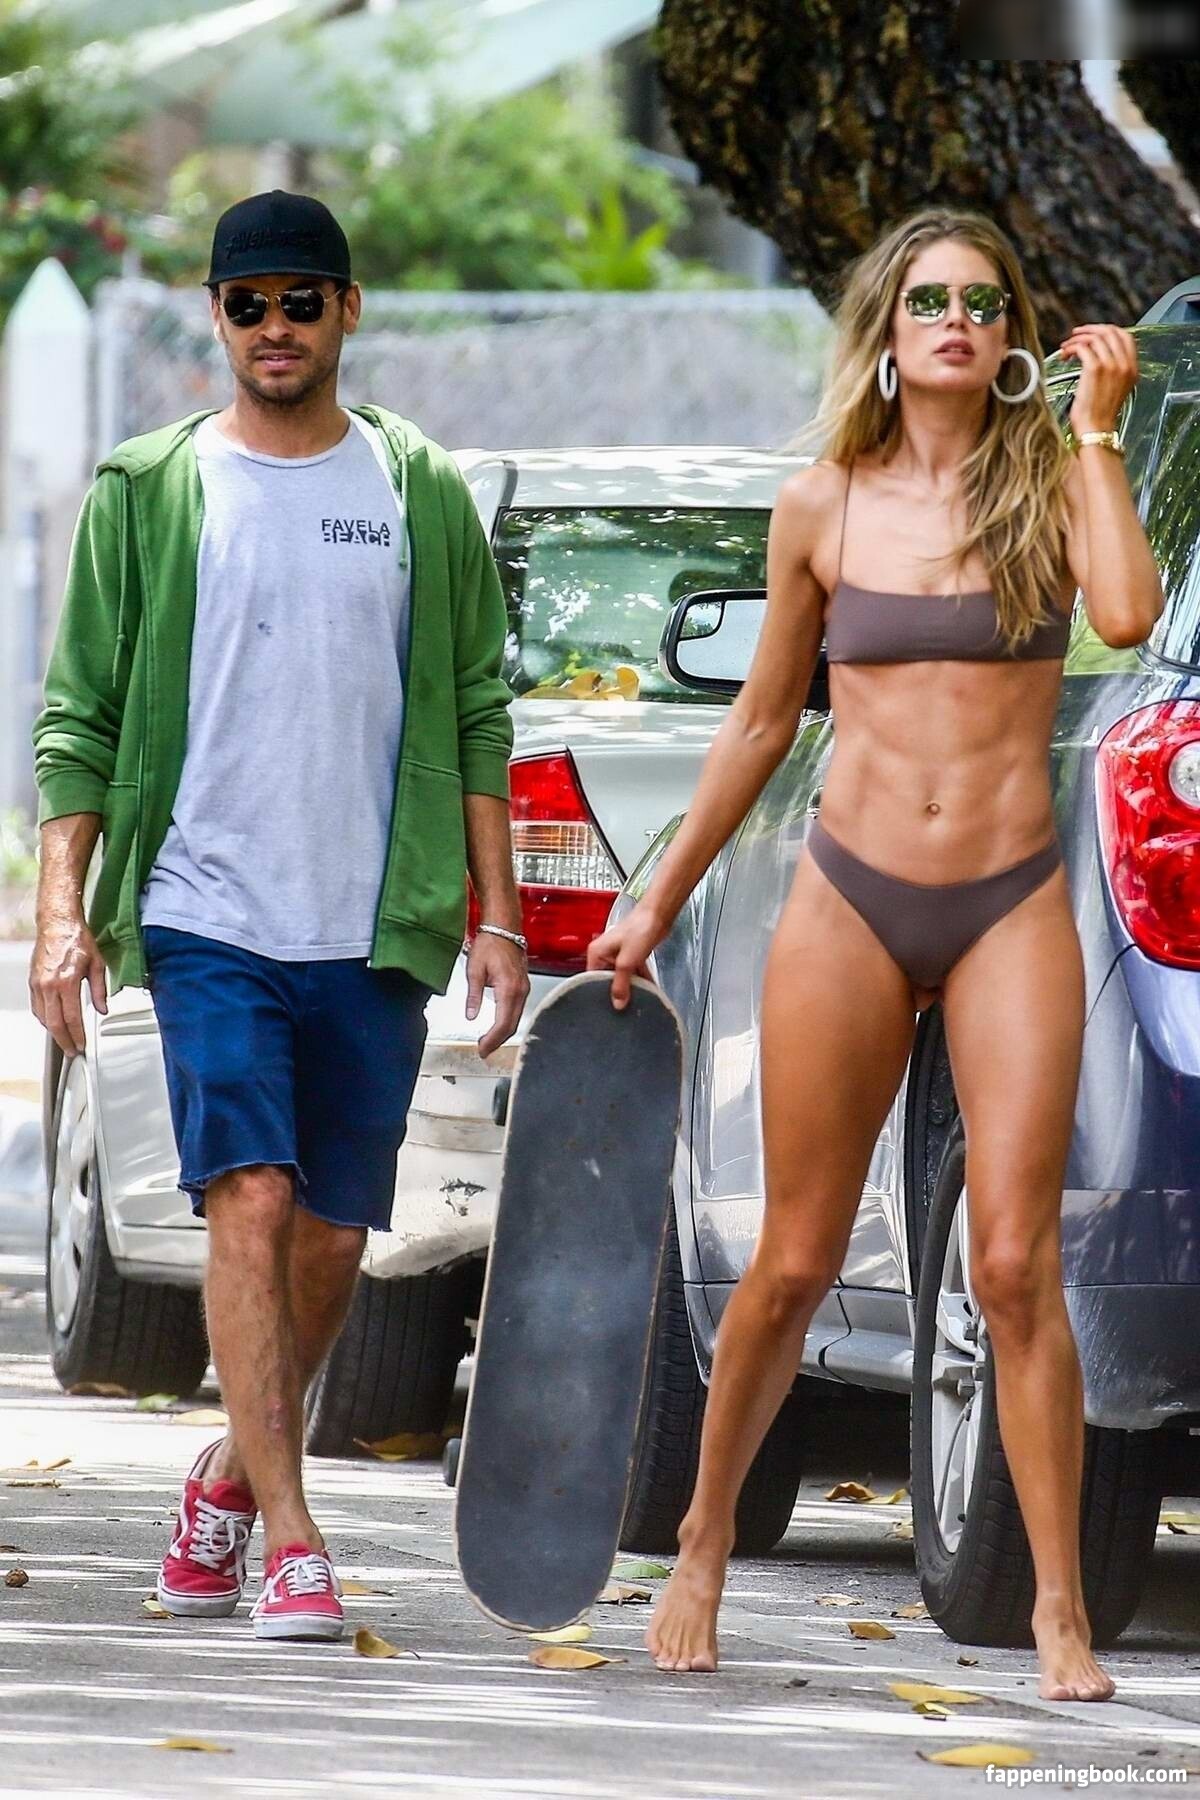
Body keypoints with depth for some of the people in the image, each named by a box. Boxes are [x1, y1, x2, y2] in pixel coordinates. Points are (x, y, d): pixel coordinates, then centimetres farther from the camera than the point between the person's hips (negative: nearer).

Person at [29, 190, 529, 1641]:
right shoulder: (147, 491, 6)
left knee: (331, 1240, 6)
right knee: (250, 1203, -15)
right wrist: (63, 908, -4)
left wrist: (496, 917, 6)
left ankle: (234, 1474, 30)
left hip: (376, 927, 2)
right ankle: (289, 1544, -17)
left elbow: (476, 717, 11)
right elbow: (81, 717, 5)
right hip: (207, 914, -2)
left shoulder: (419, 495, 9)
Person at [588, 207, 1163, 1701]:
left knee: (1017, 1265, -9)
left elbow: (1127, 613, -20)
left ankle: (1059, 1609, -3)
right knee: (796, 1261, 4)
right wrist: (660, 898, 17)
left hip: (1011, 907, -1)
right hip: (851, 898, 1)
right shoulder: (824, 510, 6)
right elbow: (763, 722, 16)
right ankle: (703, 1551, 23)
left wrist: (1094, 431, -13)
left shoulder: (1049, 486, 2)